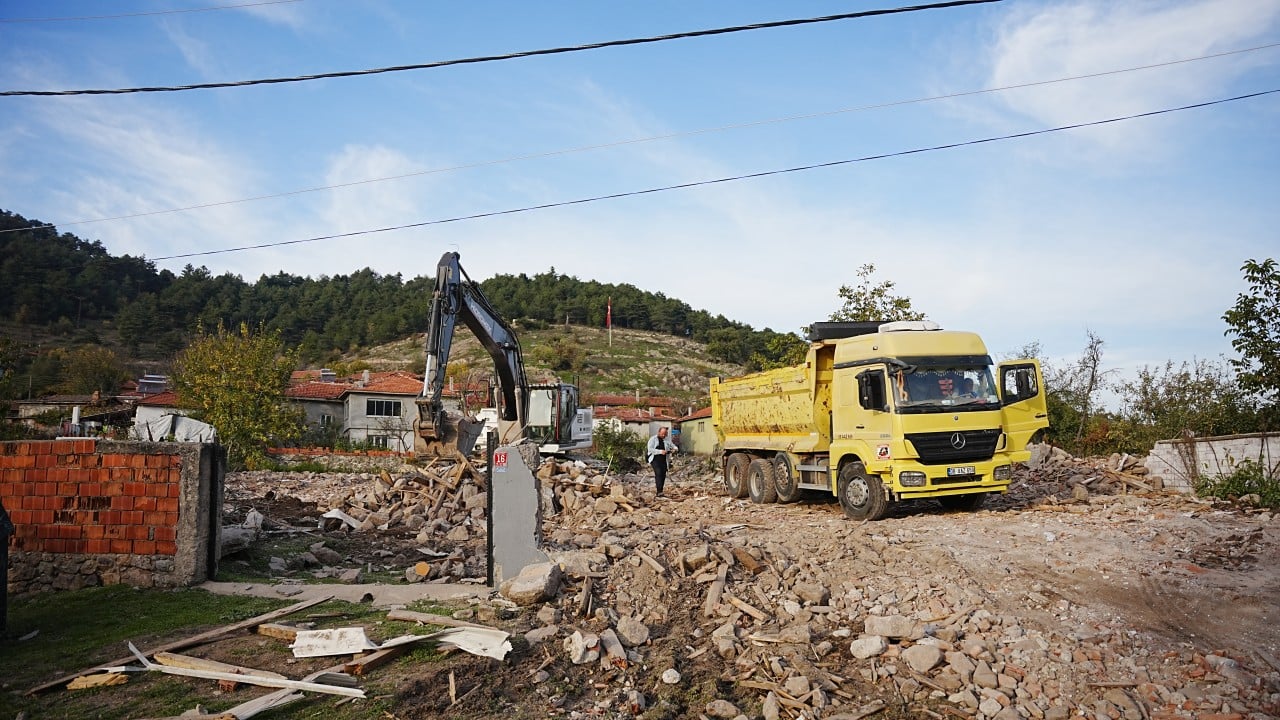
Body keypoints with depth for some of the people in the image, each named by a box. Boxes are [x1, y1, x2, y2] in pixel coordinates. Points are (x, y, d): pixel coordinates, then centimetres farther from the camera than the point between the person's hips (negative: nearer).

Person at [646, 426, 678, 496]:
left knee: (663, 475, 1)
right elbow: (650, 449, -11)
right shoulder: (653, 439, 0)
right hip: (655, 459, -5)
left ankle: (659, 492, 12)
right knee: (658, 473, -21)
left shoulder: (667, 440, 13)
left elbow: (674, 446, 18)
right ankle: (659, 491, -25)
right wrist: (660, 451, -21)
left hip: (663, 460, 5)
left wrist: (674, 449, -8)